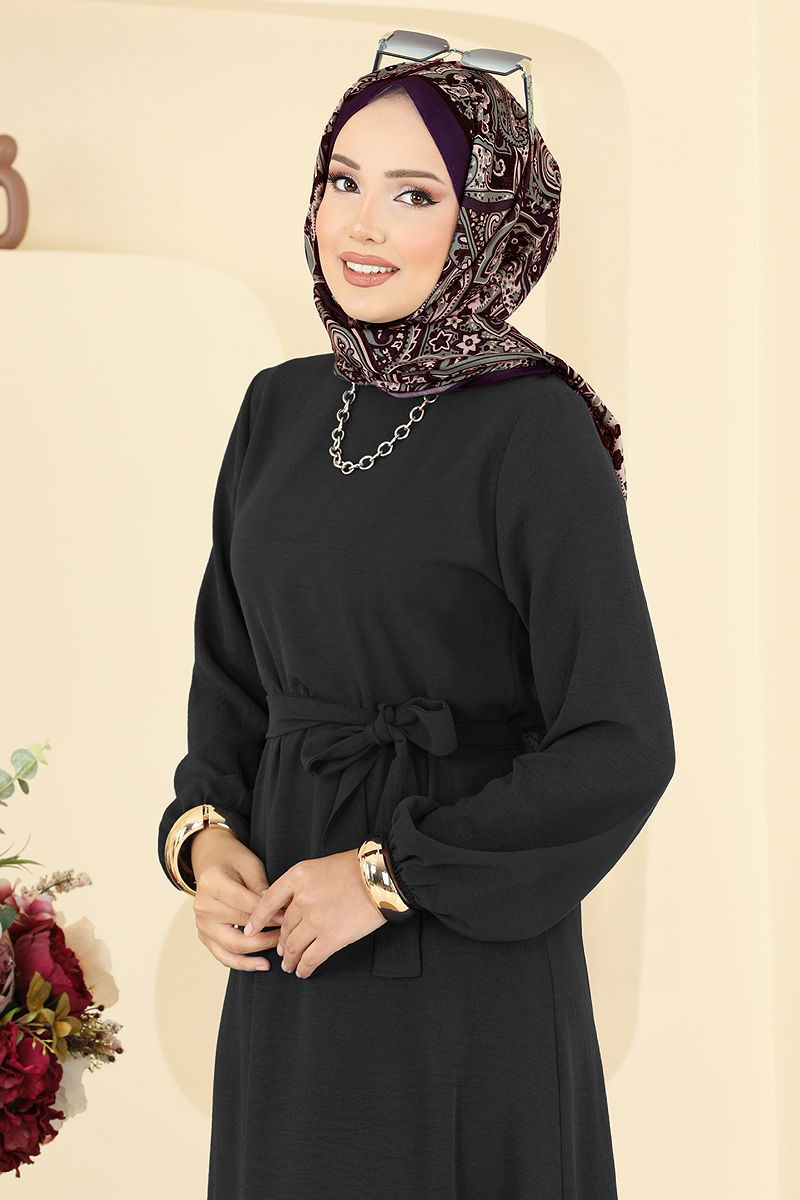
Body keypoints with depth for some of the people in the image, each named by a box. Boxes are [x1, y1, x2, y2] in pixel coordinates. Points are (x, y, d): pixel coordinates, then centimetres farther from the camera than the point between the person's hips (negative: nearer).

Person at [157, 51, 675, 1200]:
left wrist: (392, 875, -16)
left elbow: (622, 747, -17)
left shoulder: (536, 432, -14)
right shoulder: (282, 408, 6)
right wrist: (205, 835, -3)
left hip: (463, 964, -6)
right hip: (286, 954, 6)